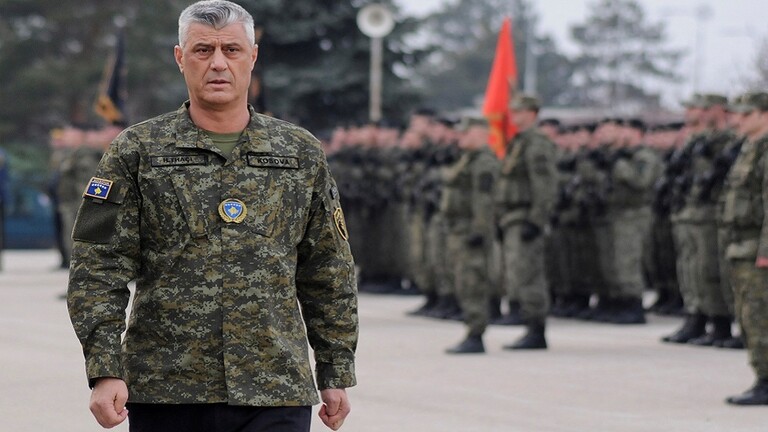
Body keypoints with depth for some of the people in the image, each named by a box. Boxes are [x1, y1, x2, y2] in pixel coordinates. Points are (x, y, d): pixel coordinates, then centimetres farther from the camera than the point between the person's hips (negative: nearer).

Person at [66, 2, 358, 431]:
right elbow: (100, 269, 0)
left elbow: (328, 275, 15)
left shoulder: (302, 155, 10)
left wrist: (336, 373, 11)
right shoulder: (137, 151, 4)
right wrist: (106, 370, -10)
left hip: (277, 395, 0)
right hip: (165, 392, 0)